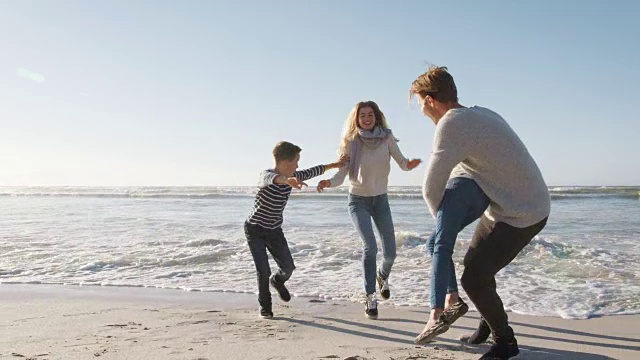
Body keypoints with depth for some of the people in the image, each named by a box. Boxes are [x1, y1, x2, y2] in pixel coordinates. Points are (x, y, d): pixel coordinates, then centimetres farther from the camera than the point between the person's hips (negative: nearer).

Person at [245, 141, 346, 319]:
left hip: (275, 231, 6)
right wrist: (288, 181, -74)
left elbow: (310, 172, 12)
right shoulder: (266, 175, -25)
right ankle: (265, 307, 16)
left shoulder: (292, 177, -5)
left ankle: (277, 281, 38)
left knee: (288, 267, 2)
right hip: (255, 230, -5)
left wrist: (335, 165, 21)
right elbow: (271, 179, -51)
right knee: (263, 272, -9)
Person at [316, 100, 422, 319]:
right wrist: (328, 183, -36)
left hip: (380, 199, 2)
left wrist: (410, 164, -38)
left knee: (390, 251, 3)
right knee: (370, 246, -19)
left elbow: (402, 163, -15)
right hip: (358, 200, -2)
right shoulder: (352, 143, -12)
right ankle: (370, 299, -7)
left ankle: (383, 276, 39)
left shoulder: (387, 138, -9)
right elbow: (341, 174, -15)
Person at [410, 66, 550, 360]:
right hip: (503, 207, 9)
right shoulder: (481, 113, 4)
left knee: (473, 279, -6)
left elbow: (432, 188, -19)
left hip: (521, 214, -9)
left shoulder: (451, 124, -24)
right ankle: (490, 323, 42)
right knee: (474, 264, 20)